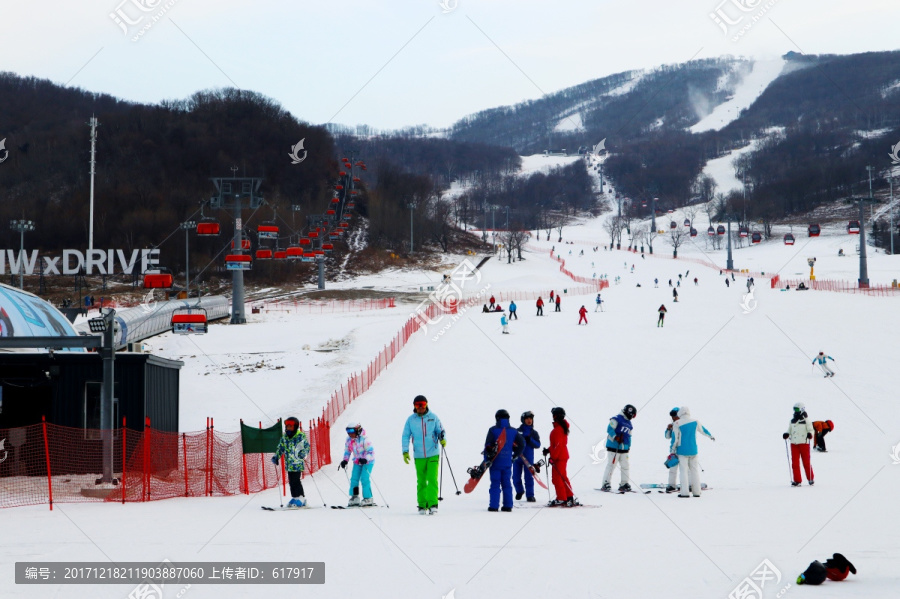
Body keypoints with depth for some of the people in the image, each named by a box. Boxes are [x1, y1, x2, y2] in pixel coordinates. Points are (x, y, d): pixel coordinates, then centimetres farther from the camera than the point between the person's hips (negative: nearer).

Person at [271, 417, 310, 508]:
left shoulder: (301, 436, -5)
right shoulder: (285, 437, 13)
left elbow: (307, 446, -9)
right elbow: (280, 447, 23)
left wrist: (303, 453, -28)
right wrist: (276, 457, 13)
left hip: (298, 463, -7)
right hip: (289, 464, 7)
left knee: (296, 481, -11)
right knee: (291, 481, 7)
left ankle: (301, 498, -5)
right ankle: (295, 497, 15)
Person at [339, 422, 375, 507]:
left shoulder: (364, 440, -22)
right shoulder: (349, 440, -1)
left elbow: (370, 451, -21)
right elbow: (347, 451, 11)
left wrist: (365, 459, -36)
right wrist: (345, 460, -4)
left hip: (368, 461, -7)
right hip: (357, 462, 7)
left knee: (364, 479, -14)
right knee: (354, 479, 2)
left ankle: (368, 499, -7)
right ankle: (354, 498, 10)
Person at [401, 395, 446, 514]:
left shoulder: (433, 417, 1)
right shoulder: (411, 420, 2)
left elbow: (440, 430, 8)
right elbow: (405, 436, 4)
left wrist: (443, 439, -14)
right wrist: (405, 451, -5)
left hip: (433, 454, -1)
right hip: (419, 456, 1)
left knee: (432, 479, -12)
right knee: (421, 481, 6)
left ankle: (433, 504, -11)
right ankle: (422, 505, 15)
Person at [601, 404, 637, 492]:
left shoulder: (629, 424, 20)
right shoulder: (616, 419, -6)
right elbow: (610, 429, -16)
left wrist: (628, 447, 21)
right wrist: (615, 437, -26)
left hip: (624, 448, 8)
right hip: (614, 447, -8)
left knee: (625, 466, 6)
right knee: (611, 465, -10)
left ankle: (624, 484, 13)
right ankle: (606, 484, -7)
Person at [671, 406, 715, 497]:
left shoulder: (677, 424, -9)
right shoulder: (695, 422, 2)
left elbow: (675, 439, -6)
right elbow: (703, 430, 19)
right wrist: (710, 436, 38)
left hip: (682, 451, -3)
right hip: (693, 451, 3)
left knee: (683, 471, 0)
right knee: (694, 470, 10)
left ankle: (684, 492, -5)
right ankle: (696, 492, 11)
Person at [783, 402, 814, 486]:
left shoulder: (805, 421, -3)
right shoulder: (792, 421, 12)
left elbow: (810, 430, -2)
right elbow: (789, 430, 18)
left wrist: (809, 434, -24)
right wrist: (786, 435, -3)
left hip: (804, 443, -5)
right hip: (794, 444, 5)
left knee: (806, 462, 2)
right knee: (795, 463, -1)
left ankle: (811, 478, 16)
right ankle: (797, 480, 3)